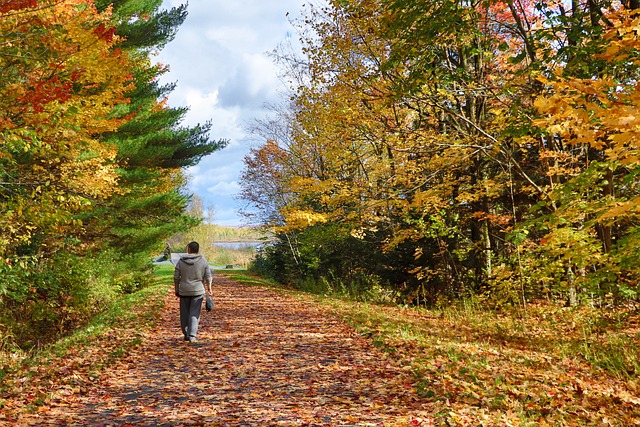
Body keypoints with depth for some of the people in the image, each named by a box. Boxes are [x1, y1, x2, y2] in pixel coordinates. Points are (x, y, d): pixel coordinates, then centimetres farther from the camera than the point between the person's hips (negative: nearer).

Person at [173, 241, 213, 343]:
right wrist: (209, 289, 9)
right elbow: (208, 277, -2)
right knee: (194, 314, 0)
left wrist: (177, 290, 11)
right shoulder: (203, 261, -2)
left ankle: (186, 335, 21)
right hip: (198, 291, -1)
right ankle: (192, 336, -8)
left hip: (184, 292, 1)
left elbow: (176, 278, 1)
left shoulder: (181, 262, 0)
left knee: (184, 314, 13)